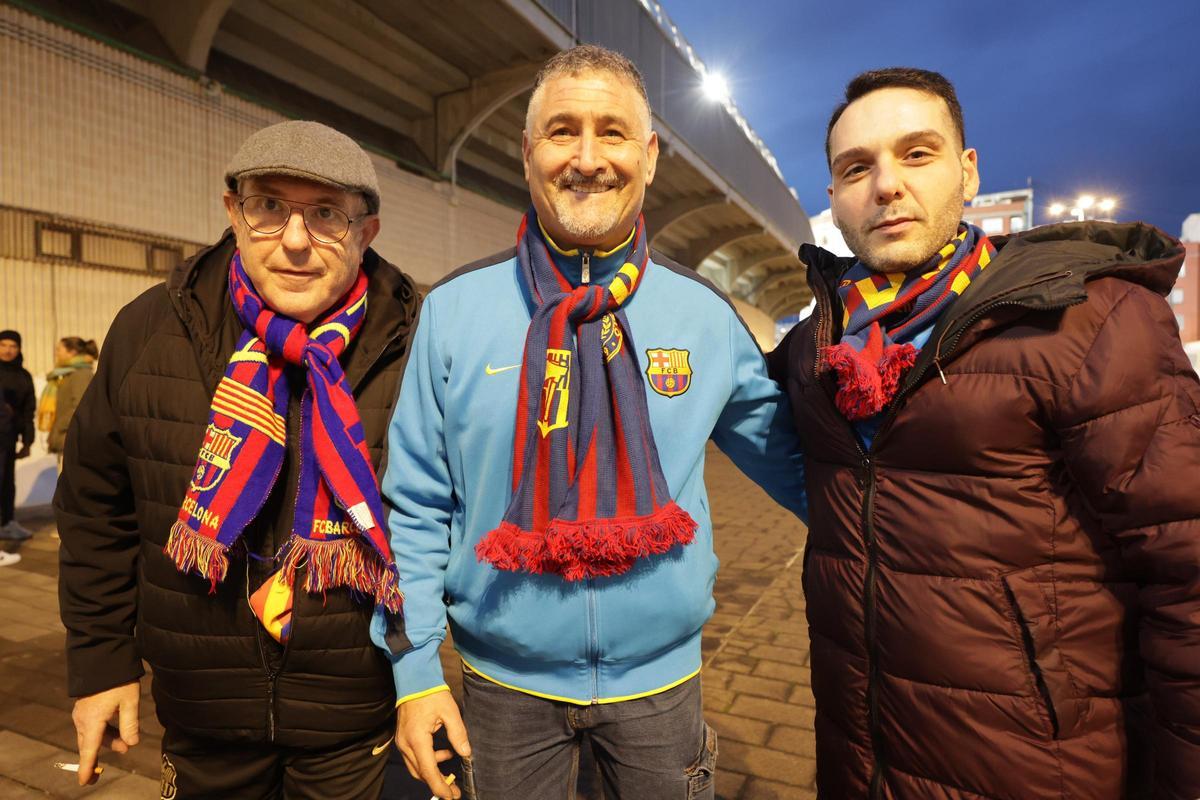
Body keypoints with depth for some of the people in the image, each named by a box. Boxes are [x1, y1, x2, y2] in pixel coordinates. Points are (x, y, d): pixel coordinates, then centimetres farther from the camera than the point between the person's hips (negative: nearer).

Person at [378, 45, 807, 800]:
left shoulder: (705, 311, -5)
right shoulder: (453, 309, -8)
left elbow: (793, 457, 6)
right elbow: (416, 505, -4)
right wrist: (416, 668, -4)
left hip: (661, 678, 1)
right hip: (505, 683, 0)